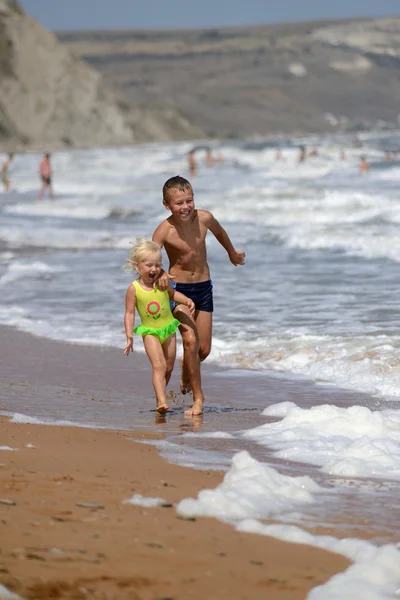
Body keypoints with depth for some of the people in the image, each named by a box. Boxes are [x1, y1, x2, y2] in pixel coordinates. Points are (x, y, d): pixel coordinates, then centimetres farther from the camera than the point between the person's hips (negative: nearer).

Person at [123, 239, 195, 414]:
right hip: (150, 332, -4)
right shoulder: (134, 289, -14)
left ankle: (159, 397, 30)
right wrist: (129, 336, -17)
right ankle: (162, 401, -27)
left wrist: (187, 301, -1)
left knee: (168, 368, 10)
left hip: (168, 329, 4)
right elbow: (129, 313, -11)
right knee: (158, 366, -20)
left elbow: (172, 294, 16)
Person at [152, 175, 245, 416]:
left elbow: (220, 232, 13)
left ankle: (186, 371, 41)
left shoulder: (204, 218, -10)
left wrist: (233, 254, 31)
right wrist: (160, 275, -45)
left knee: (204, 349, 7)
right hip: (178, 288, -4)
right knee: (190, 340, -20)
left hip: (204, 287, 4)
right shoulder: (164, 231, -20)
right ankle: (198, 397, -8)